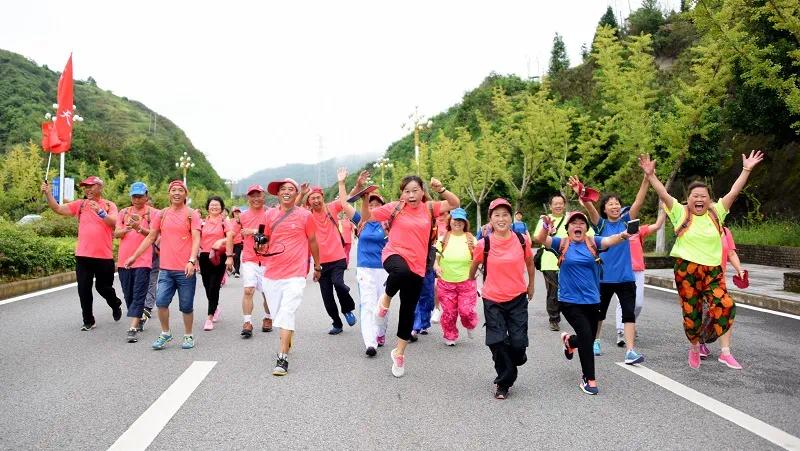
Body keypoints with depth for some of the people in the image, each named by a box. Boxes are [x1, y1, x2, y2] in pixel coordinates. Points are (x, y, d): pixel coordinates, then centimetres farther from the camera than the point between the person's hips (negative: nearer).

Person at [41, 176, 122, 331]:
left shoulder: (109, 205, 1)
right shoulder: (80, 204, 7)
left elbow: (114, 222, -14)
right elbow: (58, 209, -1)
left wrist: (100, 211, -26)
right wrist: (48, 194, -12)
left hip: (104, 256, -2)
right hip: (83, 255, 2)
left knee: (103, 287, 10)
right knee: (84, 289, 3)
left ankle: (116, 305, 39)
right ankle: (88, 321, 14)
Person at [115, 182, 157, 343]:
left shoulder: (152, 213, 1)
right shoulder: (124, 212, 13)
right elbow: (116, 234, 6)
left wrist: (139, 228, -24)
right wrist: (127, 228, -14)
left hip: (143, 260, -5)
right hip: (124, 259, 5)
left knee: (139, 295, -9)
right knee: (128, 294, 11)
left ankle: (132, 329, -14)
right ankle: (138, 320, 30)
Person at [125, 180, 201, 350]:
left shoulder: (191, 214, 0)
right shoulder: (161, 215, 10)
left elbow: (196, 239, -10)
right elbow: (150, 238, 17)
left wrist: (191, 261, -23)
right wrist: (134, 256, 16)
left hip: (185, 269, -3)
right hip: (165, 268, 3)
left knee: (186, 306, 3)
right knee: (161, 301, -6)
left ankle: (188, 336, 21)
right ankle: (165, 333, 14)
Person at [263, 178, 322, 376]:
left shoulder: (305, 215, -2)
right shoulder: (270, 215, 7)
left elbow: (312, 242, 8)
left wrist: (317, 266, 15)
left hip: (295, 273, -4)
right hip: (271, 272, 4)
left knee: (287, 313, -14)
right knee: (277, 314, 14)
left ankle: (282, 358, -12)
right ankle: (287, 341, 39)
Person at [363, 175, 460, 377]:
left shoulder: (429, 208, 5)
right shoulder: (395, 207, -2)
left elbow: (455, 204, 5)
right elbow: (367, 217, 2)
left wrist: (441, 189, -10)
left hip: (417, 266, 3)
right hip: (394, 255, -3)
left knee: (408, 311, 9)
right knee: (401, 271, -42)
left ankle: (399, 352, 29)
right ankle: (386, 299, -9)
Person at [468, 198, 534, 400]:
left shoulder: (522, 240, -6)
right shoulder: (484, 244, -11)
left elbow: (529, 263, 13)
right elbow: (474, 266, 7)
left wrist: (531, 286, 21)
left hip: (518, 298, 1)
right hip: (493, 300, -1)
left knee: (518, 342, -1)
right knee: (498, 342, 0)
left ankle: (514, 360, 36)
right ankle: (504, 383, 20)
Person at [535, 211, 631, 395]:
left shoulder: (593, 242, 0)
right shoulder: (562, 244, -3)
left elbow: (609, 240, -19)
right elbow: (540, 239, -18)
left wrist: (623, 236, -41)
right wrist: (546, 228, -40)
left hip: (592, 300, 3)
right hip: (570, 301, -3)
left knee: (588, 339, 14)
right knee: (586, 335, -16)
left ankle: (569, 340, 50)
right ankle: (589, 380, -1)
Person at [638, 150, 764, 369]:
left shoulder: (716, 213, 5)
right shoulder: (681, 213, -1)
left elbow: (733, 192, -1)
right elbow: (663, 194, -11)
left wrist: (746, 170, -8)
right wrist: (650, 175, -23)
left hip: (713, 270, 2)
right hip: (686, 269, -2)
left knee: (725, 305, -15)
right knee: (691, 312, 6)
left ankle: (725, 352, -5)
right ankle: (695, 348, 30)